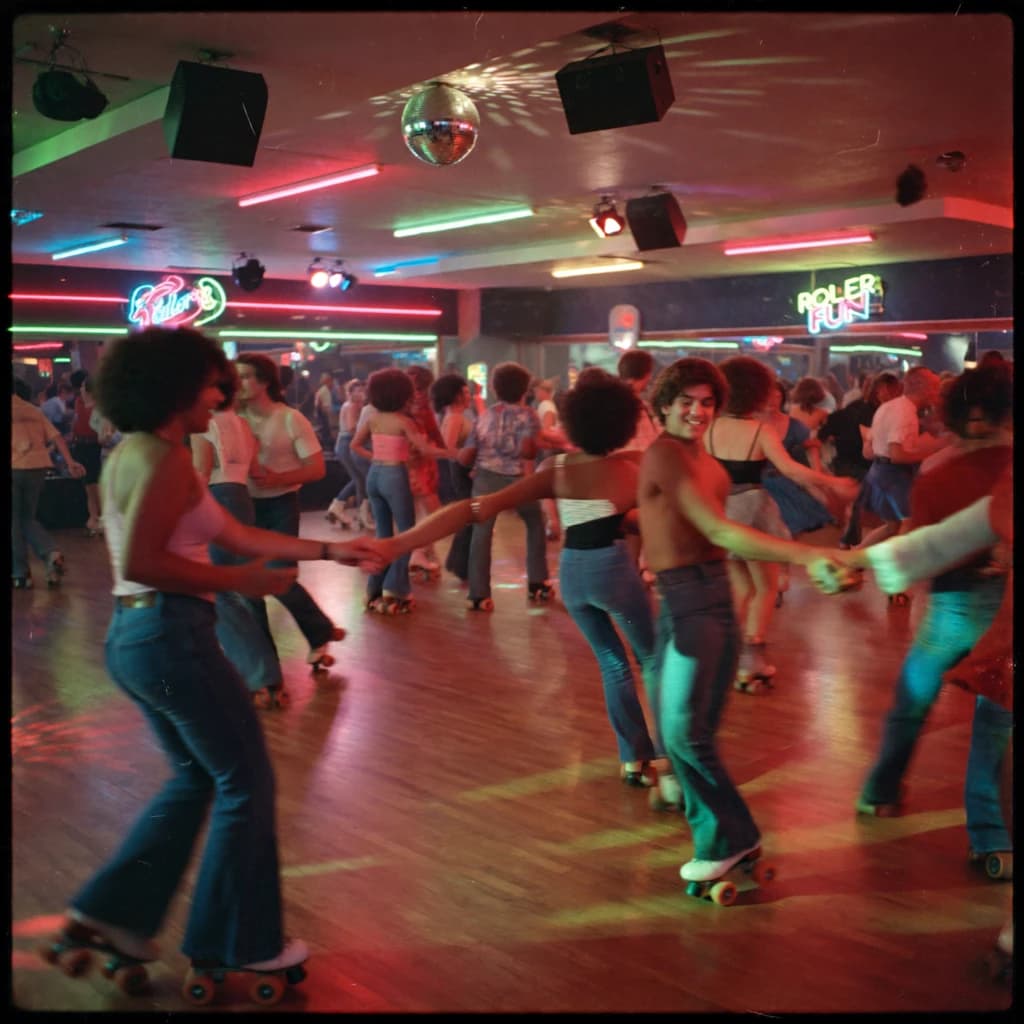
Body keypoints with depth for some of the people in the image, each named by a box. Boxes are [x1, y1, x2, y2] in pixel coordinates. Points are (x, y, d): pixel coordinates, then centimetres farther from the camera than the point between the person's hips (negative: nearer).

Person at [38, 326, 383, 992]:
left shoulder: (138, 453, 16)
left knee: (197, 779, 22)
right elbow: (141, 562, -25)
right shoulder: (163, 459, -16)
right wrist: (235, 581, -17)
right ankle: (238, 943, 20)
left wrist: (331, 551, 14)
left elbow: (238, 534, 15)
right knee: (247, 783, 6)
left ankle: (110, 914, 23)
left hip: (135, 635, 10)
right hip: (170, 635, -10)